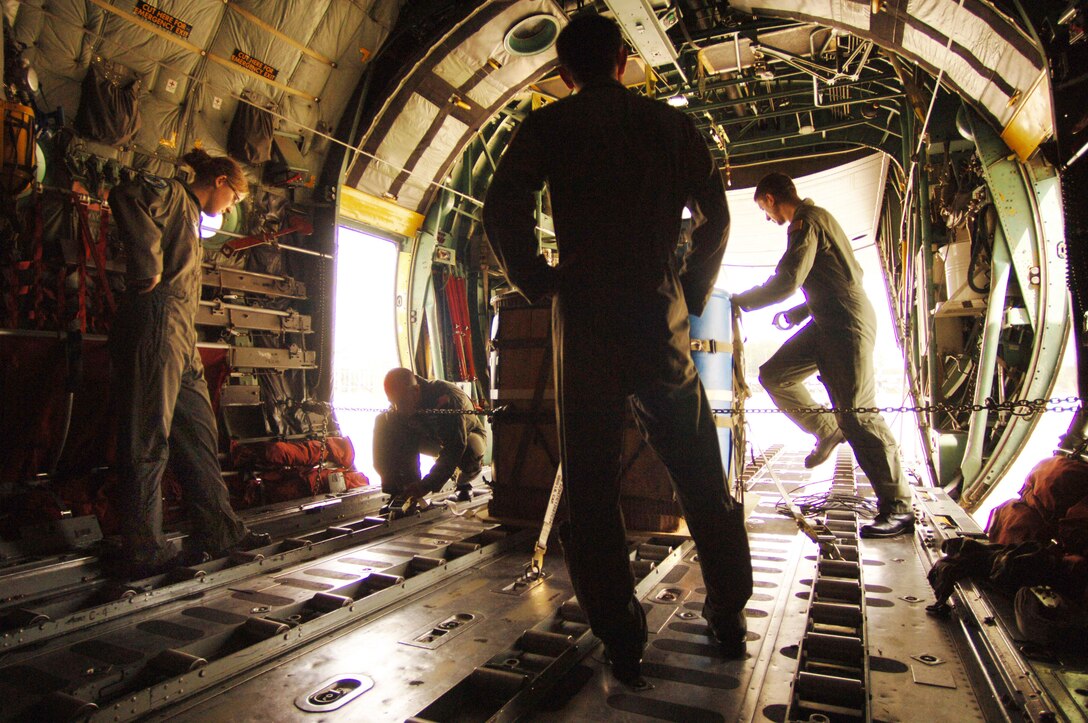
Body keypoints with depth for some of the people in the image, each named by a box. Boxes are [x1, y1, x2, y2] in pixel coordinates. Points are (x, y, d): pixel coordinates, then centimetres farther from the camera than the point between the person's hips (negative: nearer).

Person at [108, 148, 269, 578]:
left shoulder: (190, 215, 27)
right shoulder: (172, 193, 0)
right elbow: (126, 197, -23)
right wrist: (148, 270, -20)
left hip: (181, 338, 10)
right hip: (155, 323, -10)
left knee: (198, 433, 11)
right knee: (148, 440, -5)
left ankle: (219, 531, 19)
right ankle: (143, 552, 3)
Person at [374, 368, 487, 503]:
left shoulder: (446, 398, -38)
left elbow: (455, 448, -43)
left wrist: (427, 485, -47)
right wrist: (391, 484, -31)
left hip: (468, 435, -4)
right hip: (434, 438, 4)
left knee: (469, 452, -42)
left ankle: (463, 484, -3)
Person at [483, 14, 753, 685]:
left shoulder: (549, 126, 5)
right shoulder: (672, 123, 12)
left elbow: (502, 211, -7)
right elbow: (716, 216, 10)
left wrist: (539, 281, 4)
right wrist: (692, 294, 16)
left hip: (585, 320, -2)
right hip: (663, 318, 3)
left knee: (591, 485, 7)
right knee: (702, 477, 15)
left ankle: (623, 641, 14)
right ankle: (730, 617, 26)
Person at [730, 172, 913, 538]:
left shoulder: (805, 221, -9)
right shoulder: (815, 217, 22)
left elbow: (787, 281, -19)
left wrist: (738, 301, -9)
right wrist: (796, 314, 24)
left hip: (847, 324, -10)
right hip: (827, 323, 10)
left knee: (857, 414, -13)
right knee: (774, 374, 8)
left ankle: (898, 508, -7)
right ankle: (827, 429, 17)